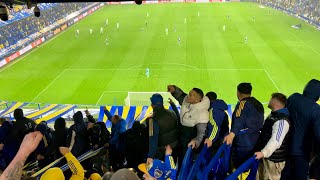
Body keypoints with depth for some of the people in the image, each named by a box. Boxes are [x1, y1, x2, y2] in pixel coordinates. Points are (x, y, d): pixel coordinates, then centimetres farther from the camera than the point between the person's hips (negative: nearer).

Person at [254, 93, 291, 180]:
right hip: (265, 157, 10)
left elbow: (276, 141, -35)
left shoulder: (282, 120, -24)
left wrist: (264, 152, -47)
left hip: (274, 159, -10)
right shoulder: (273, 115, 10)